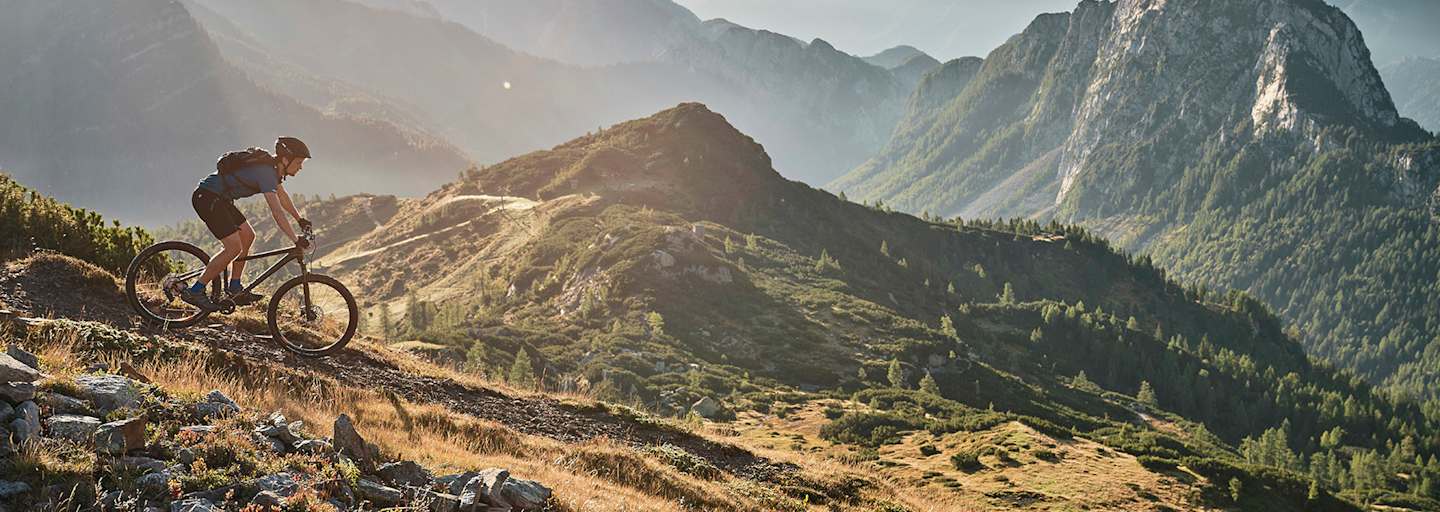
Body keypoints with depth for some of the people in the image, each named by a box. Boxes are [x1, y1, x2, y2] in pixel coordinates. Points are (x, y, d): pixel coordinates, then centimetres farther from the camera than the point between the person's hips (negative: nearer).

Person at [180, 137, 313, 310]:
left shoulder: (272, 167, 7)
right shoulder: (266, 172, -22)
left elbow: (282, 196, 25)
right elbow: (277, 212, -28)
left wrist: (300, 219, 29)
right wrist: (296, 241, -28)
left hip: (218, 199, 10)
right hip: (207, 198, -10)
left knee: (248, 236, 11)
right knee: (234, 247, -13)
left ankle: (234, 288, 18)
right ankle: (195, 291, -8)